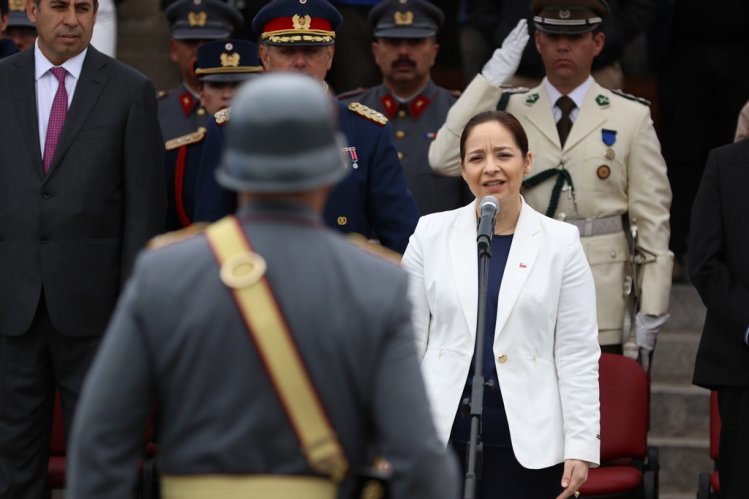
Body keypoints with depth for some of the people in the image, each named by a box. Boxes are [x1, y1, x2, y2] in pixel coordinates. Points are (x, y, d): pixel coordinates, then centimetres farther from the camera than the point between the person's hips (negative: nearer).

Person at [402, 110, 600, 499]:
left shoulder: (560, 242, 2)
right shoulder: (431, 234, 5)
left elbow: (578, 354, 1)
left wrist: (581, 446, -4)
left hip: (527, 439, -1)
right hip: (444, 433, 1)